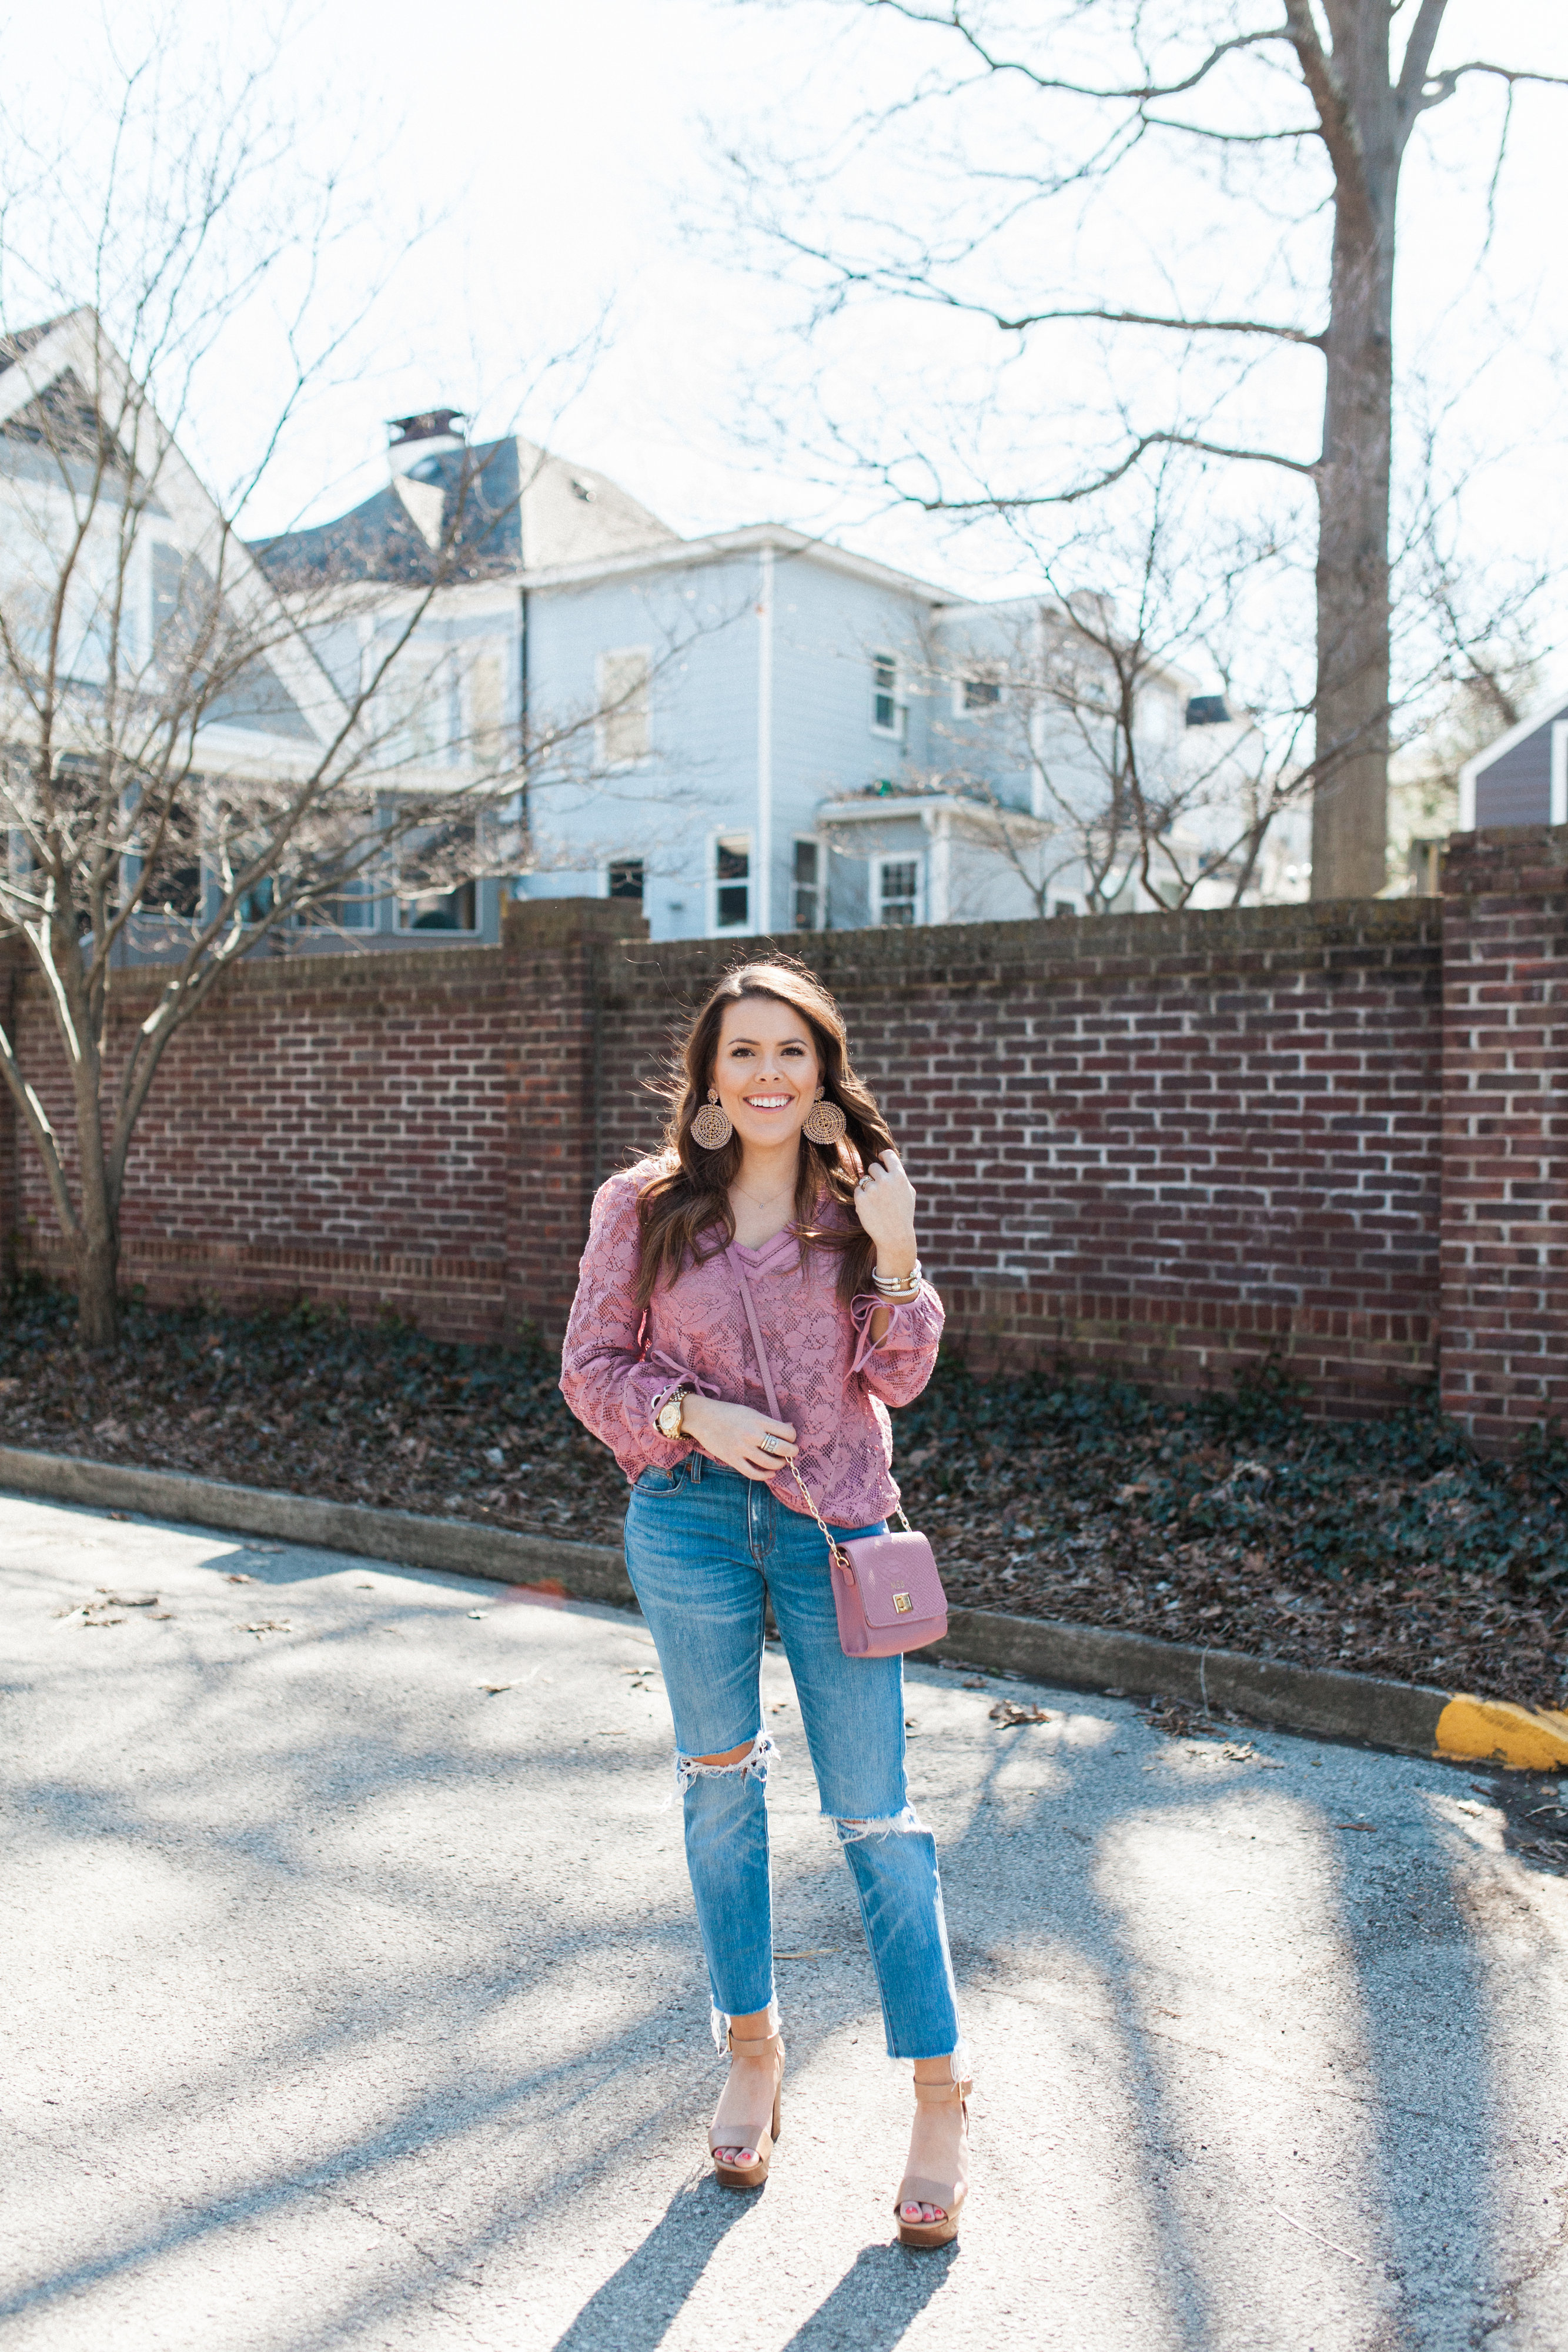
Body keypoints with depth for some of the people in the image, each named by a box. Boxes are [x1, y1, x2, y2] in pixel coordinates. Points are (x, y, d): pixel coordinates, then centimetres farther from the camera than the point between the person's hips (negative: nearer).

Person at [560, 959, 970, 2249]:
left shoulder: (861, 1203, 0)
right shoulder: (643, 1207, -2)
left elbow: (898, 1381, 0)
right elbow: (591, 1369, 1)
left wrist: (895, 1256, -15)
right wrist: (695, 1417, -15)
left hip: (833, 1522, -1)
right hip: (690, 1519, 1)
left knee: (876, 1812, 2)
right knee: (721, 1785, 15)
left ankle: (942, 2097, 16)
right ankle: (752, 2049, 36)